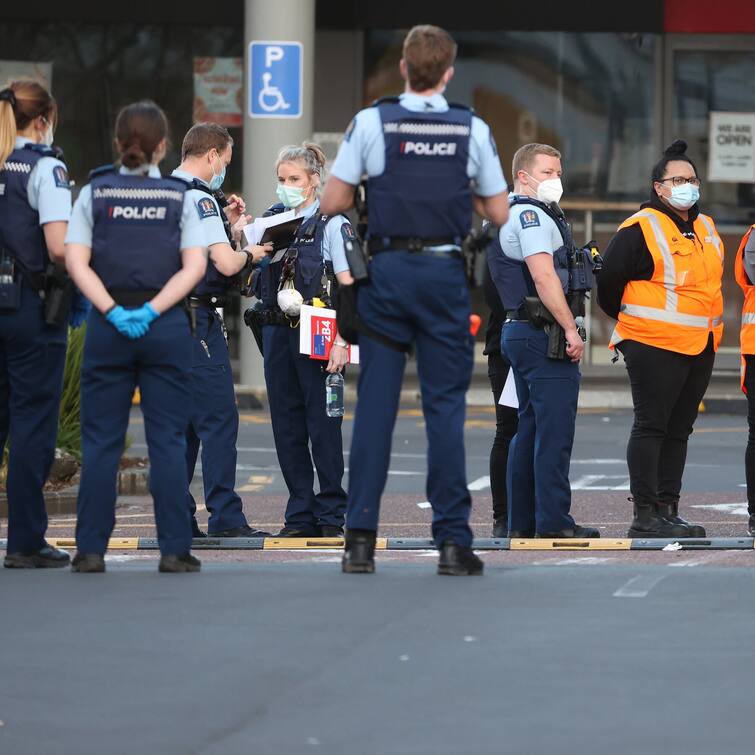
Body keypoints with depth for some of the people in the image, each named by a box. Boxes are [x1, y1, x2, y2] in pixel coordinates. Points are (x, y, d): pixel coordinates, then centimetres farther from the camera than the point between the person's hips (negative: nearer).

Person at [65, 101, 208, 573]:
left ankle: (91, 549, 2)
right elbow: (195, 266, -5)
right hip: (167, 327, 0)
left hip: (107, 326, 1)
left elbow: (77, 261, -5)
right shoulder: (179, 196, 3)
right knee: (169, 441, 2)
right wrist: (152, 311, -9)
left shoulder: (95, 193, 4)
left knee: (100, 441, 4)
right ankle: (174, 549, -1)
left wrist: (113, 311, -11)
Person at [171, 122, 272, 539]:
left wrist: (227, 225, 22)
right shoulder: (199, 199, -13)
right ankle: (225, 517, -11)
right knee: (219, 418, -8)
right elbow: (226, 263, -19)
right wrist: (250, 253, 1)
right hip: (197, 318, -9)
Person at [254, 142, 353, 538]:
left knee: (323, 424, -3)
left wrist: (341, 341, -17)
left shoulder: (332, 225, -4)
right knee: (287, 426, 7)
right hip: (277, 331, 6)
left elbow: (349, 288, -9)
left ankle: (331, 516, 3)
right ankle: (300, 515, 13)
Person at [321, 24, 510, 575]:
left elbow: (332, 203, 2)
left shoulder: (372, 123, -2)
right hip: (445, 272, 0)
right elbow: (499, 213, 7)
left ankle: (361, 538, 0)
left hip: (388, 271, 0)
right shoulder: (473, 130, 1)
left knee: (375, 404, 2)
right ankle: (453, 540, 0)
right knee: (446, 406, 3)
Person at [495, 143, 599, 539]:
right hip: (543, 335, -11)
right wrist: (571, 329, -19)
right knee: (555, 429, -10)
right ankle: (553, 521, -12)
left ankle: (522, 521, 14)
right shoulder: (530, 215, -11)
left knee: (530, 428, 12)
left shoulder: (516, 216, 22)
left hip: (519, 330, 11)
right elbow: (544, 277, -20)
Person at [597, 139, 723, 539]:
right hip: (654, 346, -8)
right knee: (651, 426, -7)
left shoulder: (706, 229, 15)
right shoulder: (640, 228, -9)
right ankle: (645, 514, -8)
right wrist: (634, 323, 3)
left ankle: (668, 509, 15)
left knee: (678, 429, 10)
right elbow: (608, 280, -8)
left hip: (700, 347, 8)